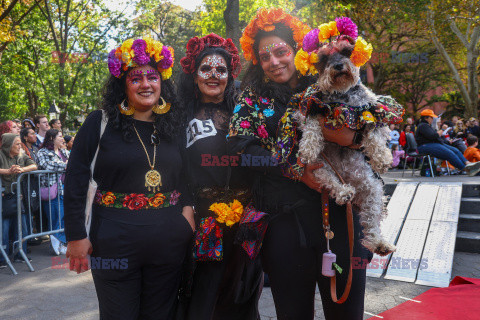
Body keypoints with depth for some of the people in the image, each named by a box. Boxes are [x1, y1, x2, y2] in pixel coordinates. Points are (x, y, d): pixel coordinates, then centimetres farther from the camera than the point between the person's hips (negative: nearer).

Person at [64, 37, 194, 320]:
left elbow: (186, 177, 15)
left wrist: (188, 207, -2)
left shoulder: (174, 126, 7)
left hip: (169, 242, 3)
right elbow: (76, 180, -2)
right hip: (115, 241, -3)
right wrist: (76, 235, -5)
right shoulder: (101, 123, -2)